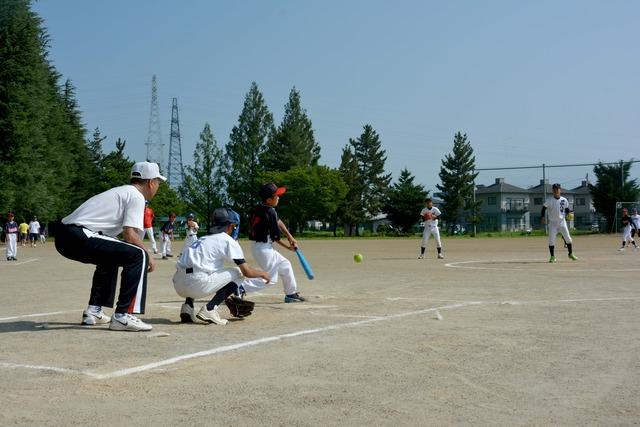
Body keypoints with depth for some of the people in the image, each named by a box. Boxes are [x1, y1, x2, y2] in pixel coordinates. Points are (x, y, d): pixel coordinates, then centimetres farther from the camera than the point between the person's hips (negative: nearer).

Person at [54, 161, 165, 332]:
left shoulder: (121, 191, 28)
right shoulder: (136, 196, 0)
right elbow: (129, 234, -13)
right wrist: (149, 257, 1)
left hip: (63, 236, 10)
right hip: (80, 236, -10)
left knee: (110, 257, 32)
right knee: (138, 255, -10)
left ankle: (93, 311, 29)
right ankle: (122, 316, -13)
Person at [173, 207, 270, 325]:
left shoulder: (203, 239, 28)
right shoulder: (229, 241, 5)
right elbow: (247, 272, 2)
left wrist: (224, 293, 51)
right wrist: (263, 274, 25)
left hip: (178, 286, 8)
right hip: (196, 286, -7)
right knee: (238, 273, 9)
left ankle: (188, 306, 16)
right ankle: (209, 309, -4)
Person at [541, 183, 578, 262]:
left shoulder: (564, 200, 2)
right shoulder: (549, 200, -5)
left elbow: (567, 209, 12)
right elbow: (544, 208, -2)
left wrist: (569, 213, -9)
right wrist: (542, 217, -15)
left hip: (562, 222, 2)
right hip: (553, 223, -2)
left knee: (568, 238, 1)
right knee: (551, 240, -6)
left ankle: (571, 254, 19)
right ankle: (552, 256, 5)